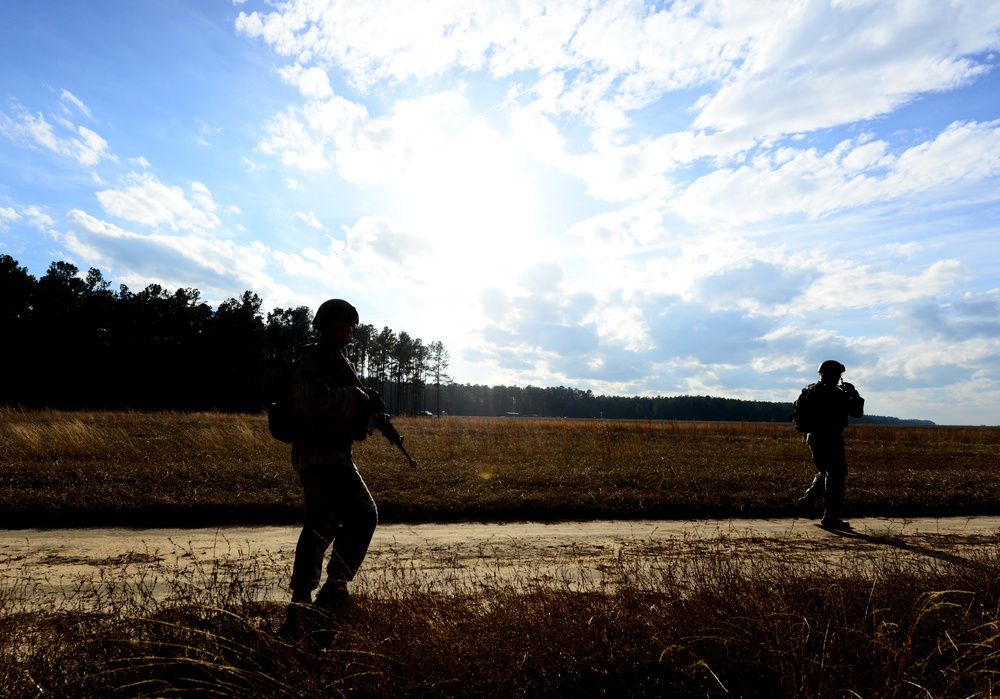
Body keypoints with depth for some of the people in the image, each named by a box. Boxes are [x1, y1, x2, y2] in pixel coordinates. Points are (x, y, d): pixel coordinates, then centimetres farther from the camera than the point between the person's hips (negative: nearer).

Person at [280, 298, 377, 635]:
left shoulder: (337, 360, 20)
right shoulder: (311, 361, -11)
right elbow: (316, 398, -30)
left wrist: (367, 413, 7)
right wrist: (356, 396, -16)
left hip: (331, 454, 11)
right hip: (321, 454, -10)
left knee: (321, 527, 15)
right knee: (362, 514, -17)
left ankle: (299, 604, 24)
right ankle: (334, 590, -7)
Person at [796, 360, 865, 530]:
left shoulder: (810, 390, 8)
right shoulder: (835, 393, -15)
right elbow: (857, 412, -10)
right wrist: (853, 393, 5)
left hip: (813, 437, 8)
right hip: (830, 439, -8)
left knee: (825, 472, 24)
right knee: (837, 477, 0)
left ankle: (808, 499, 15)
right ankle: (831, 516, 1)